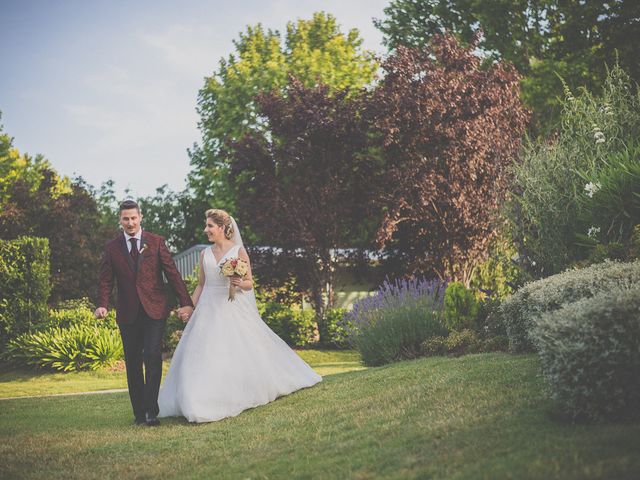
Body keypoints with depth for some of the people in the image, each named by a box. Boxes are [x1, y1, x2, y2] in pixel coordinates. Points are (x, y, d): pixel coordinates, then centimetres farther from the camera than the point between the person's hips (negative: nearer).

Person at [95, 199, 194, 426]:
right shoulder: (112, 248, 6)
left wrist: (186, 303, -4)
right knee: (133, 363, 6)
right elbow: (105, 281, 5)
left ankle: (151, 410, -7)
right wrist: (102, 305, -13)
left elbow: (172, 273, 1)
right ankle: (139, 412, 15)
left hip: (154, 310, -2)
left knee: (153, 356, -14)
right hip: (128, 313, 2)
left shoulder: (156, 242, 3)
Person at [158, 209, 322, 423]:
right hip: (208, 309, 4)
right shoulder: (205, 254, 9)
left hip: (233, 309, -4)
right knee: (203, 355, -2)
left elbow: (250, 284, 1)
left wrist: (240, 283, -20)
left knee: (243, 353, -1)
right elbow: (201, 285, 16)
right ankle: (202, 403, 6)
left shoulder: (239, 251, -2)